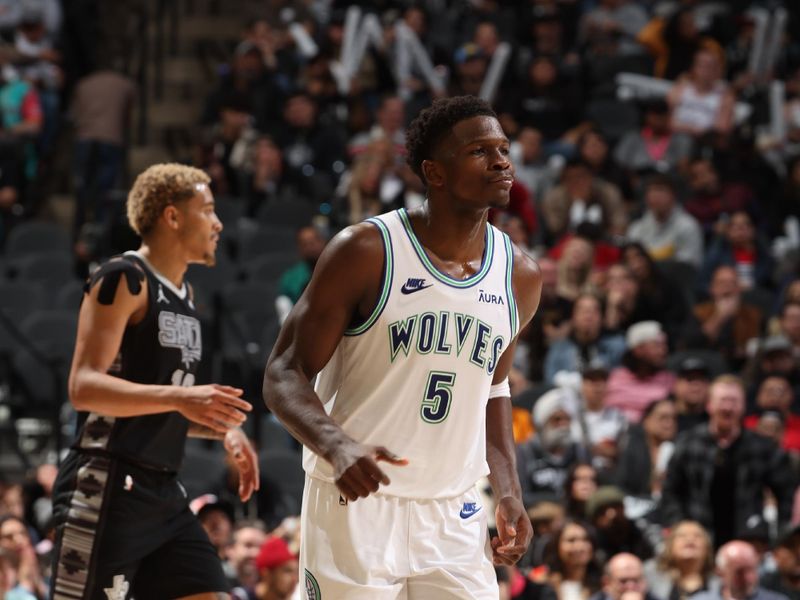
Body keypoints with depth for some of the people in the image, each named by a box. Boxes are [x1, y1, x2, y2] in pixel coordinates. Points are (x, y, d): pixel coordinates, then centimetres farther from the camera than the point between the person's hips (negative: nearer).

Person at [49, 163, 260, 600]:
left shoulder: (183, 293, 19)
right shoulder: (123, 279, -9)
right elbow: (84, 387, -20)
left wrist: (223, 430, 11)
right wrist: (180, 396, -31)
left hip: (164, 496, 9)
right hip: (106, 489, -9)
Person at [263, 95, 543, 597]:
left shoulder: (519, 276, 5)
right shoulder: (367, 252, -11)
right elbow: (284, 374, -11)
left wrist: (509, 493, 9)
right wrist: (336, 446, -30)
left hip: (453, 517, 5)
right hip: (356, 501, -5)